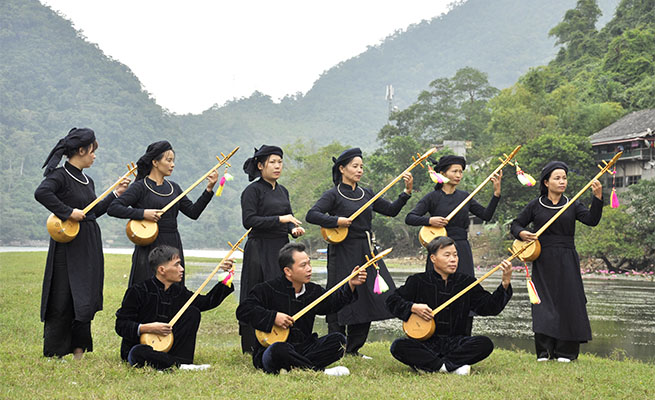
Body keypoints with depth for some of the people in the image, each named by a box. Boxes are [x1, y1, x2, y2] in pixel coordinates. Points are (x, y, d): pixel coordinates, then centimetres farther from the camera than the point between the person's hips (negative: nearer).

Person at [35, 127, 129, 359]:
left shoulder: (87, 181, 15)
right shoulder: (60, 175, -10)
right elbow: (42, 193, -29)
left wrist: (116, 194, 20)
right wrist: (68, 212, -27)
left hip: (90, 248, 8)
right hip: (68, 247, -8)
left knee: (86, 301, 8)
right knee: (63, 301, -4)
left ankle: (79, 352, 15)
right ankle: (54, 354, 4)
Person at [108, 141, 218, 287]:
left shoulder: (173, 187, 13)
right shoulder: (140, 187, -5)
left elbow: (193, 212, 10)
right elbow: (113, 208, -12)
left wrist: (209, 189, 2)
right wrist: (142, 213, -20)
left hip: (173, 247, 6)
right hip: (149, 248, -6)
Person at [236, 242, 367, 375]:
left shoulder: (313, 291, 12)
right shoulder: (268, 289, -7)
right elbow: (242, 311, -12)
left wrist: (350, 285, 0)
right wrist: (273, 317, -21)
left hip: (303, 348, 6)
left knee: (338, 339, -11)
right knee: (280, 349, -42)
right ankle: (320, 372, -28)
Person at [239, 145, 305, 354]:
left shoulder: (282, 191, 16)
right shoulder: (253, 190, -5)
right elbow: (249, 220, -14)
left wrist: (294, 228, -1)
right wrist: (279, 219, -17)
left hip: (281, 248, 7)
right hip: (260, 249, -7)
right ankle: (252, 348, 1)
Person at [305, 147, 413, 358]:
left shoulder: (366, 194, 13)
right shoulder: (333, 195, -5)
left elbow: (391, 210, 13)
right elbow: (311, 215, -16)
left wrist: (407, 191, 3)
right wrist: (336, 221, -24)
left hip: (366, 252, 6)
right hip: (343, 252, -6)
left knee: (367, 300, 6)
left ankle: (353, 349, 15)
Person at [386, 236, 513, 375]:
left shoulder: (467, 282, 7)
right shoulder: (418, 281, 2)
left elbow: (491, 307, 2)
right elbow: (392, 301, 6)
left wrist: (505, 284, -11)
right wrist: (413, 307, -12)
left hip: (455, 343, 2)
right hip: (425, 342, -2)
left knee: (486, 344, -26)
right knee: (398, 346, -29)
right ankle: (448, 367, -28)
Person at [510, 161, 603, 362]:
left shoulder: (572, 205, 6)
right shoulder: (535, 206, 5)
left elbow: (592, 219, -9)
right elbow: (516, 224, 12)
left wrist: (598, 197, -21)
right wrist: (521, 233, -11)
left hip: (567, 262, 1)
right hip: (543, 262, -1)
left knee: (567, 303, -2)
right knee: (544, 304, -3)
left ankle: (565, 352, 7)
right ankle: (544, 351, 3)